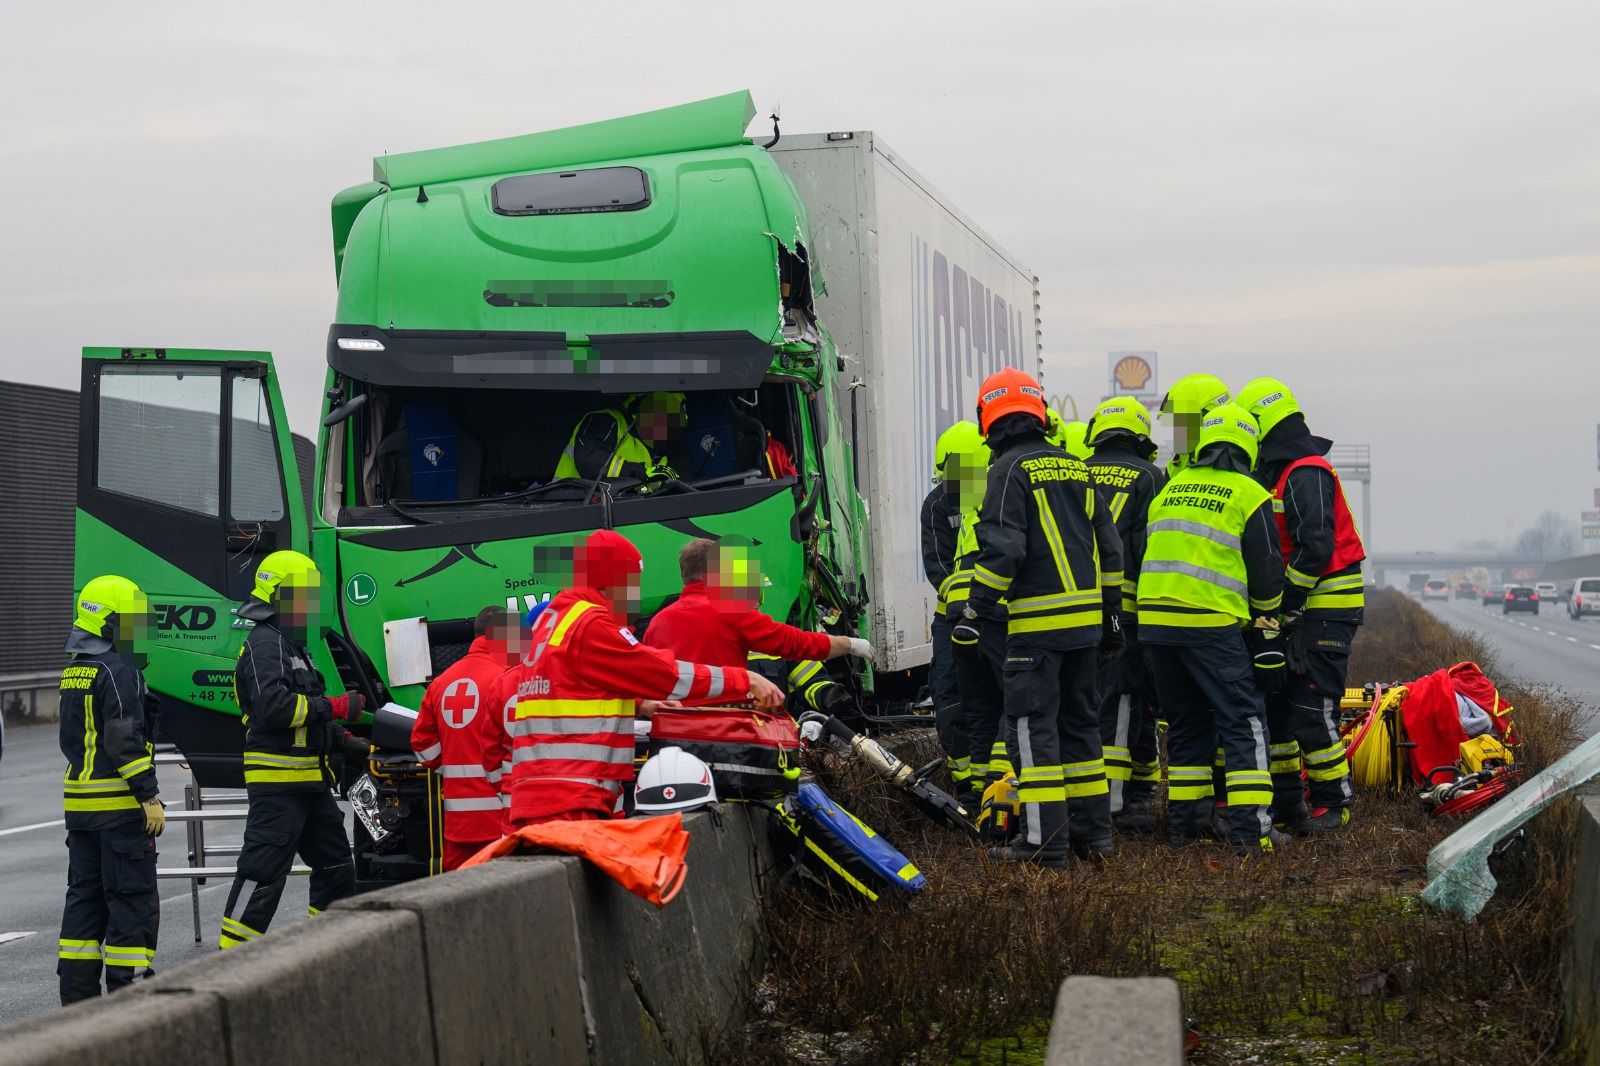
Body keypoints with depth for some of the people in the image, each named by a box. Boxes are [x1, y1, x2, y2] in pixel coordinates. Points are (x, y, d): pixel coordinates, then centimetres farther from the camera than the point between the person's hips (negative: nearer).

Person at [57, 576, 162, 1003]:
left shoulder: (74, 671, 15)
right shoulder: (117, 671, -14)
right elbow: (125, 740, -20)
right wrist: (150, 797, -19)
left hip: (80, 802, 9)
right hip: (120, 805, -9)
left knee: (85, 896, 13)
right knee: (133, 899, -5)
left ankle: (77, 994, 14)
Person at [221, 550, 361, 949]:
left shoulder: (291, 644, 21)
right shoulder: (264, 644, -13)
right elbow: (273, 707, -25)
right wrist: (334, 707, -18)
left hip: (308, 781, 11)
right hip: (278, 781, -11)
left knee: (336, 865, 14)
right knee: (263, 872, -10)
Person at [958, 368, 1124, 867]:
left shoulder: (1010, 470, -8)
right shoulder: (1076, 468, 14)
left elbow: (1002, 550, -17)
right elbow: (1109, 546, 17)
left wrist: (975, 612, -13)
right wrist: (1111, 612, 22)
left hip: (1036, 623, -7)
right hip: (1084, 619, 7)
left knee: (1033, 726, -4)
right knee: (1080, 721, 15)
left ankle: (1044, 840, -7)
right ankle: (1092, 831, 18)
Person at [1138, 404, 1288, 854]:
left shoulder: (1170, 489, 17)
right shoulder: (1248, 495, -1)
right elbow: (1266, 567, 1)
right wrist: (1265, 613, 19)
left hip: (1153, 616, 6)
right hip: (1211, 623, -6)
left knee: (1185, 720, 17)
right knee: (1244, 720, -1)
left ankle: (1186, 820, 18)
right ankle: (1250, 827, -9)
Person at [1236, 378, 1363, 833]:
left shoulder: (1306, 474, -15)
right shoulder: (1281, 473, 18)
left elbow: (1315, 548, -22)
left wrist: (1285, 605, -18)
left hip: (1324, 608, -10)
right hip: (1297, 607, 10)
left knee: (1311, 709, -10)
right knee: (1275, 704, 9)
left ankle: (1332, 804, -1)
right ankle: (1285, 803, 15)